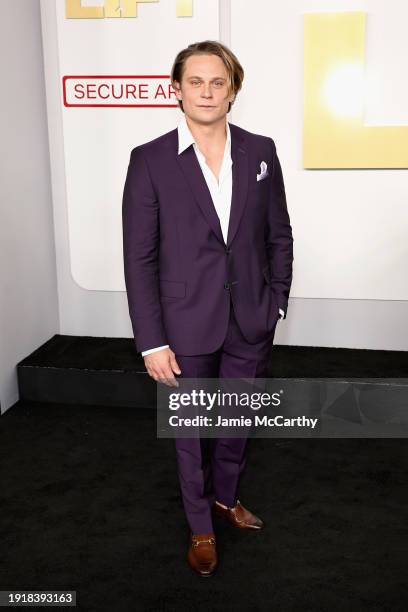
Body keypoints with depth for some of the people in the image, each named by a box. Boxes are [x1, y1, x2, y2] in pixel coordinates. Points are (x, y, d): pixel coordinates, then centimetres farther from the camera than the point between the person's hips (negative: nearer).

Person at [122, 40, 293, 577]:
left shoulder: (260, 151, 0)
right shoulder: (150, 160, -9)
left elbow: (279, 235, 7)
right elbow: (139, 257, -9)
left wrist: (276, 302, 3)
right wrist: (152, 340, -12)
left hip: (250, 325, 3)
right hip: (187, 327, -2)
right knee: (192, 431, 14)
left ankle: (226, 497, 47)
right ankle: (201, 527, 36)